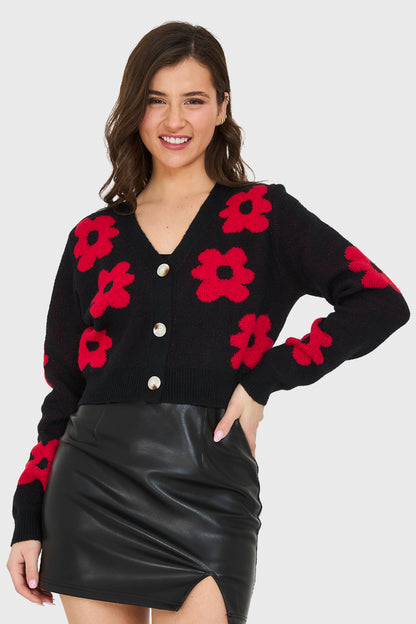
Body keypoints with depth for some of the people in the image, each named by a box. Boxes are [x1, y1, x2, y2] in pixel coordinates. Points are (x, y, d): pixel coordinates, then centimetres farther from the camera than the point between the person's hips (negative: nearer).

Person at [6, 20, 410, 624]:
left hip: (207, 491, -2)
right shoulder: (94, 236, 12)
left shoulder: (262, 215, 6)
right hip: (93, 489, 2)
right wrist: (29, 520, 9)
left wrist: (267, 378, -8)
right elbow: (64, 391, 14)